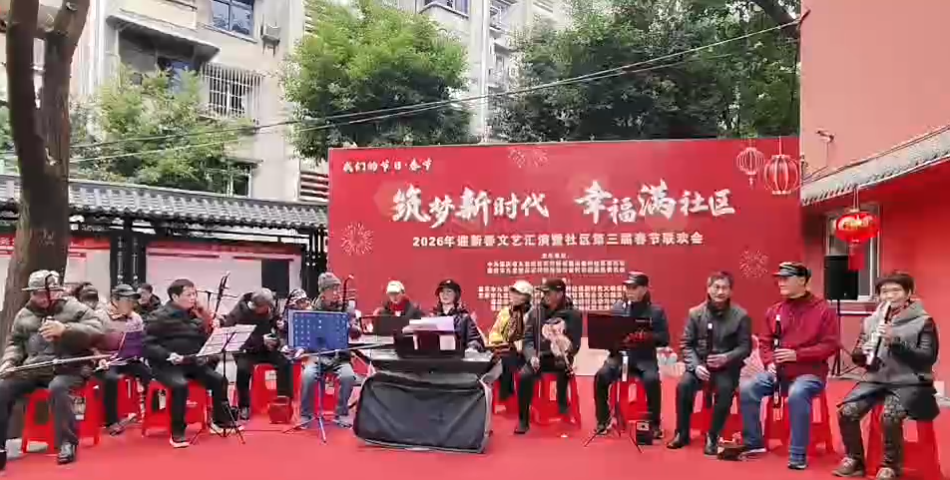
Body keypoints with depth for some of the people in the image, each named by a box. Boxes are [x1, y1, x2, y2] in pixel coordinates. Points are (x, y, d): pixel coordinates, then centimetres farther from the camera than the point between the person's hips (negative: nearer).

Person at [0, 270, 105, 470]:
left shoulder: (75, 308, 1)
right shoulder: (24, 315, 17)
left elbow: (96, 331, -12)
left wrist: (65, 329, -25)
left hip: (67, 368, -5)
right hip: (32, 369, 5)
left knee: (57, 388, -36)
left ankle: (67, 443, -23)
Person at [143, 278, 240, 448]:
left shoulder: (195, 315, 11)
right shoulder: (159, 317, -10)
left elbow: (205, 340, 18)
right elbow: (147, 345, -15)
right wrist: (169, 355, -28)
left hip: (192, 362, 7)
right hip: (165, 365, -6)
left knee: (219, 379, -7)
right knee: (180, 385, -34)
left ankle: (219, 420, 11)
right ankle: (177, 432, -21)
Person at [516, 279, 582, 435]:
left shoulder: (573, 314, 1)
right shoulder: (535, 312, 6)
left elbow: (575, 343, -1)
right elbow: (528, 339, 2)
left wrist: (565, 352, -22)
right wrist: (532, 356, -16)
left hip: (560, 358, -2)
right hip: (539, 357, 2)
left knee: (564, 368, -37)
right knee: (524, 375, -27)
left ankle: (562, 404, -9)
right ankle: (523, 420, -13)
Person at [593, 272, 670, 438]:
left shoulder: (656, 311, 5)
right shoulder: (616, 308, 11)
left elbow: (664, 339, -1)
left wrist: (647, 336, -18)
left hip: (644, 358, -2)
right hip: (619, 355, 2)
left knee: (652, 379, -32)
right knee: (601, 376, -26)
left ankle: (654, 423, -10)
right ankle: (603, 419, -7)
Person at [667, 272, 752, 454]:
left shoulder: (741, 316, -4)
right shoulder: (695, 313, 0)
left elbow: (745, 347, -4)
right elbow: (686, 344, 1)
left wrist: (726, 358, -23)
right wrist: (695, 366, -15)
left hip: (727, 367, -1)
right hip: (699, 364, 1)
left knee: (725, 389, -32)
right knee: (684, 385, -26)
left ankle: (713, 437, -12)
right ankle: (682, 434, -7)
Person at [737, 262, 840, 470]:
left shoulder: (823, 309, -5)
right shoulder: (774, 311, 8)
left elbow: (831, 345, -11)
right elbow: (764, 342, 12)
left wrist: (797, 354, -19)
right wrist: (770, 362, -8)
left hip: (809, 372, -5)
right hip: (778, 371, 5)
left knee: (797, 394, -37)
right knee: (746, 388, -17)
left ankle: (798, 456, -23)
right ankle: (753, 443, 0)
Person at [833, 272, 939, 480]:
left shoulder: (923, 321, -2)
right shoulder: (871, 320, 10)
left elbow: (928, 358, -11)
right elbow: (857, 357, 12)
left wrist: (896, 341, -23)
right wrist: (863, 353, -13)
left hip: (909, 383, -4)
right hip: (876, 380, 4)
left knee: (889, 416, -31)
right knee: (846, 412, -20)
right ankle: (854, 460, 3)